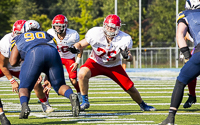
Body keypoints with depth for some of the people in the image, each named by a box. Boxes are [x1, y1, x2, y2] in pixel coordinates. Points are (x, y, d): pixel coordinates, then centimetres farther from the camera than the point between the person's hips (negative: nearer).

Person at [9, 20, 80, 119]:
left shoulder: (19, 38, 35)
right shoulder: (47, 35, 41)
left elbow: (13, 62, 26)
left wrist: (21, 59, 47)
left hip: (33, 54, -2)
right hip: (53, 53, 2)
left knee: (24, 87, 7)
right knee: (59, 85, 14)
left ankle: (24, 105, -25)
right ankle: (71, 95, -19)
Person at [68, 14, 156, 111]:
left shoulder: (124, 39, -23)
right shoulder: (95, 34, -25)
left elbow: (130, 59, -16)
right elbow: (81, 44, -12)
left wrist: (127, 56, -41)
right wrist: (75, 48, -35)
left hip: (114, 66, 1)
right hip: (96, 63, -1)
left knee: (130, 88, 1)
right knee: (82, 74, -33)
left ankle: (142, 105, 34)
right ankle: (85, 102, -12)